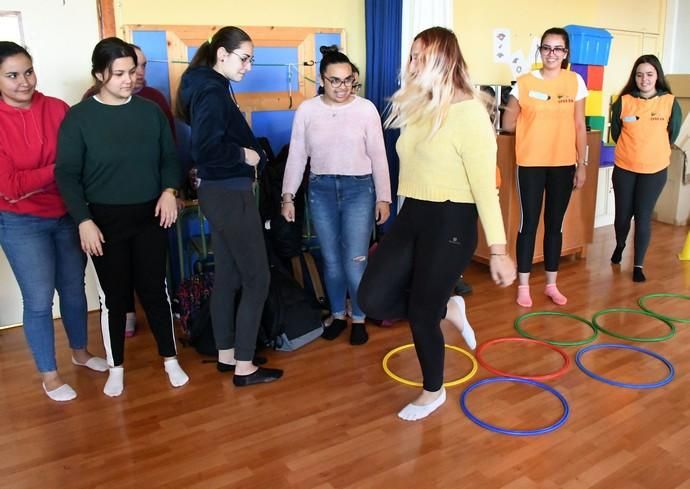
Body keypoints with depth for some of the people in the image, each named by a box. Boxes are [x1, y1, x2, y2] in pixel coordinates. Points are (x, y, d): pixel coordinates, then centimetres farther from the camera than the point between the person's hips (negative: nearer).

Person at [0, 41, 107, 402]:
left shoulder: (57, 109, -5)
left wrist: (33, 183, -11)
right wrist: (58, 171, -14)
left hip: (67, 214, 3)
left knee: (73, 288, 16)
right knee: (39, 299, 3)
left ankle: (80, 352, 38)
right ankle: (49, 374, 21)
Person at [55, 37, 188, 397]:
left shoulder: (150, 111, 3)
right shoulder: (79, 117, -6)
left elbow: (169, 157, 10)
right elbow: (66, 174, -6)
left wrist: (169, 190, -9)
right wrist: (83, 220, -14)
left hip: (149, 216, 2)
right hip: (105, 220, -2)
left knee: (155, 289, 8)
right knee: (114, 295, 7)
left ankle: (170, 360, 24)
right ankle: (116, 368, 26)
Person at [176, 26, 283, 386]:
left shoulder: (210, 87, 14)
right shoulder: (212, 91, -16)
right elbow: (205, 148, -28)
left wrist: (249, 154, 0)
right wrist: (245, 155, -15)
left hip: (221, 192, 10)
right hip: (230, 194, -10)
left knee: (228, 277, 15)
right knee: (257, 279, -2)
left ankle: (226, 354, 27)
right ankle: (244, 366, 7)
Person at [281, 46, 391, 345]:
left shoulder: (366, 109, -4)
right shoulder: (306, 110, 0)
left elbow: (378, 157, -1)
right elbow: (296, 156, 4)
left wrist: (383, 198, -3)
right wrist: (288, 196, 0)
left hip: (359, 189, -2)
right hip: (321, 190, 2)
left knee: (355, 262, -3)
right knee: (331, 260, 10)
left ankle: (359, 319, 19)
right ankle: (338, 315, 29)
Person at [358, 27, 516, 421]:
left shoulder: (469, 112, -14)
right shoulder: (420, 109, 11)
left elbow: (485, 185, -17)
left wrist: (498, 249, -16)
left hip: (451, 223, -8)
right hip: (412, 216, 8)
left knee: (420, 313, 3)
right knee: (373, 298, 1)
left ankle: (434, 392, 31)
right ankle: (447, 309, 28)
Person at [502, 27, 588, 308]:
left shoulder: (575, 82, 2)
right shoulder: (525, 82, -2)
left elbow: (580, 127, 3)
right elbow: (507, 124, 1)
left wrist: (582, 164, 1)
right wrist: (535, 127, 3)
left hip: (563, 164, 2)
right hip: (531, 164, -2)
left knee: (555, 224, 10)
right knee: (528, 224, 1)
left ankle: (551, 284, 22)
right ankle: (523, 286, 11)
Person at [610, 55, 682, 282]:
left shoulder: (670, 102, -6)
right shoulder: (623, 102, -6)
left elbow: (672, 134, 6)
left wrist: (653, 152, 13)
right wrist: (632, 150, 12)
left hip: (655, 170, -1)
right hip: (624, 168, 1)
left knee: (643, 217, 0)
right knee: (623, 213, 10)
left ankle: (638, 265, 12)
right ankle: (620, 245, 41)